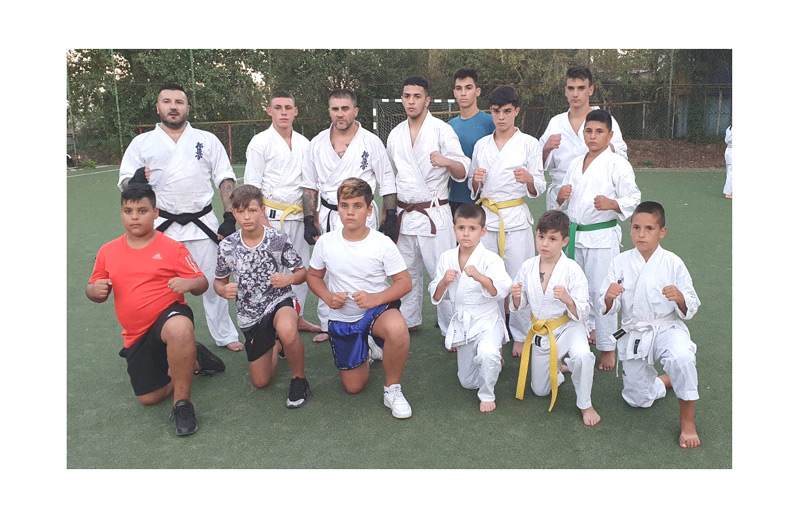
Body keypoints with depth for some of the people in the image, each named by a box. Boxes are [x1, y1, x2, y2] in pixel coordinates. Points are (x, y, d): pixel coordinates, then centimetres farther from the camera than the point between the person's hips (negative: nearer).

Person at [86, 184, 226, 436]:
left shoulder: (171, 248, -5)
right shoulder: (108, 252, 6)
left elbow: (202, 283, -5)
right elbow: (95, 292, 14)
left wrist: (189, 283, -29)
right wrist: (95, 290, -11)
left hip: (169, 315, -5)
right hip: (136, 336, 5)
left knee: (180, 328, -43)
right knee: (149, 397, 4)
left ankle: (182, 402, -24)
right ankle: (192, 359, 30)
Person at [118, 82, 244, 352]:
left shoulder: (207, 140, 6)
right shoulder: (142, 143, 6)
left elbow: (226, 180, 4)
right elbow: (125, 183, 5)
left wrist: (229, 218, -5)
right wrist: (135, 180, -20)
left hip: (202, 224, 0)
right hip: (162, 226, 0)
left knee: (213, 282, 7)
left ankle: (225, 335, 23)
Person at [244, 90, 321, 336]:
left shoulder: (304, 143, 10)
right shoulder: (260, 142, -4)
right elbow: (251, 186, -8)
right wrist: (262, 221, -15)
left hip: (298, 216, 6)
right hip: (271, 216, -5)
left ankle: (297, 317, 24)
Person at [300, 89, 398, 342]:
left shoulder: (371, 142, -1)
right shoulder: (317, 144, 6)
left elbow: (388, 183, 2)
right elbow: (309, 185, 11)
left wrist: (390, 220, -4)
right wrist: (309, 221, 5)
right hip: (327, 217, 3)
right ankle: (328, 325, 23)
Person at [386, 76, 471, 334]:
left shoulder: (442, 130, -4)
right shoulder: (396, 134, 11)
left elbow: (462, 173, -8)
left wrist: (447, 162, -30)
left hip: (434, 214, -5)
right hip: (404, 214, 5)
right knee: (407, 272, 14)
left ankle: (451, 329, 5)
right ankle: (410, 321, 30)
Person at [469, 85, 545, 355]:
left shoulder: (529, 143, 1)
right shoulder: (481, 145, 10)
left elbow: (537, 190, 0)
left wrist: (528, 179, -22)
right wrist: (475, 179, -7)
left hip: (516, 218, -3)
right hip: (486, 217, 3)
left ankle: (521, 336, 14)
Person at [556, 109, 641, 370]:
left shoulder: (618, 164, -6)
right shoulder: (575, 164, 12)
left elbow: (633, 199, -8)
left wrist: (612, 204, -26)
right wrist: (561, 197, -4)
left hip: (602, 237, -6)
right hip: (574, 234, 6)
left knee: (600, 290, -4)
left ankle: (607, 348, 9)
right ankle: (587, 331, 35)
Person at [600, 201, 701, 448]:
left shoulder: (673, 263, -9)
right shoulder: (620, 262, -5)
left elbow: (690, 309, -6)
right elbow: (608, 308, -2)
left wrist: (679, 298, -28)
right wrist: (609, 297, -25)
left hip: (667, 327, -2)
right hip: (633, 334, 3)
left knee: (682, 358, -36)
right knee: (639, 399, 9)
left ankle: (687, 422, -12)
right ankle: (669, 380, 42)